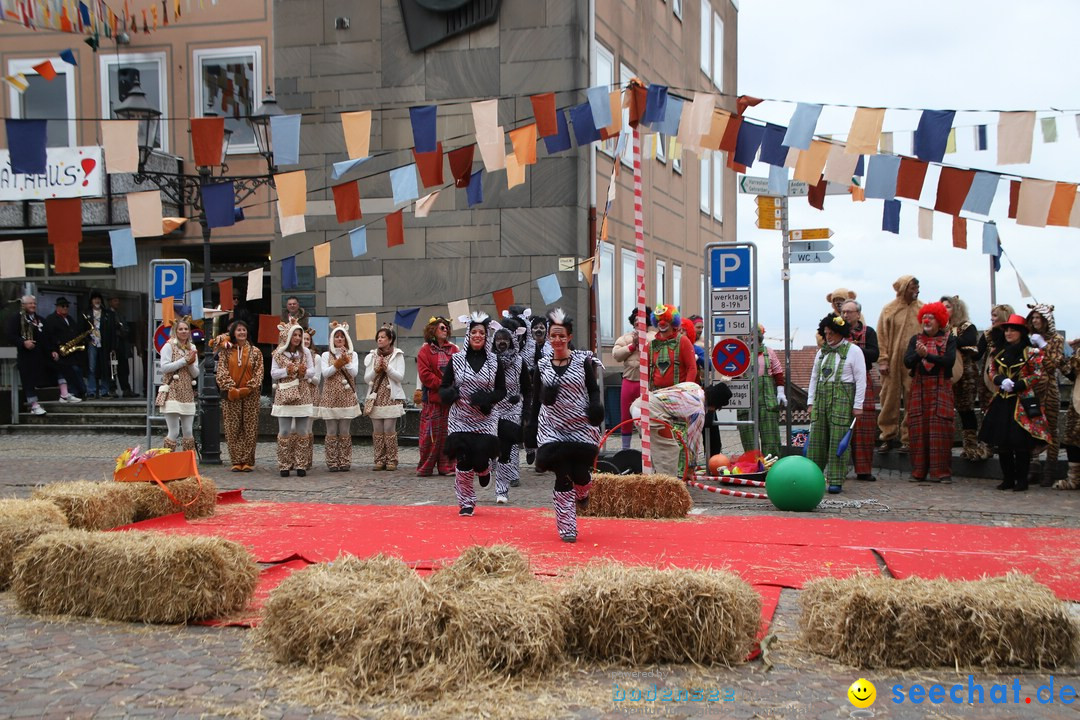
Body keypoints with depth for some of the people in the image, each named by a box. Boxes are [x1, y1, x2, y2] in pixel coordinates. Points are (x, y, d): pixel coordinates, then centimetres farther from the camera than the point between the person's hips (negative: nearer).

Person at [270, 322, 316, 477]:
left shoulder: (306, 352, 7)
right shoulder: (278, 354, 2)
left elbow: (313, 371, 5)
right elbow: (273, 373, -2)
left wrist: (304, 372, -16)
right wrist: (287, 371, -19)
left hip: (302, 396, 2)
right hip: (284, 397, -2)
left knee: (302, 432, 2)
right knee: (285, 432, -2)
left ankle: (299, 465, 8)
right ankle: (284, 465, 4)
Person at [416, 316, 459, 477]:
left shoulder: (453, 349, 10)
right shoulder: (425, 350, 0)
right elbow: (425, 374, -9)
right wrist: (442, 384, -14)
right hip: (432, 398, -3)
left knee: (448, 434, 4)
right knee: (430, 435, -2)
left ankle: (446, 466, 11)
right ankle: (425, 468, 6)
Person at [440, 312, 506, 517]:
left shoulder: (494, 361, 3)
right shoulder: (456, 360, 2)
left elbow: (502, 391, 6)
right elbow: (443, 387, 5)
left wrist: (487, 397, -13)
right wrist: (449, 393, -18)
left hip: (486, 420, 0)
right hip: (460, 419, 0)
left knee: (480, 461, -8)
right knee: (463, 463, -3)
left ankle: (484, 470, 31)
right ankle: (466, 503, 15)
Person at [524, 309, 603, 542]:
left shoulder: (583, 360, 1)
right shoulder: (542, 366, 6)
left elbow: (594, 390, 2)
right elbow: (536, 400, 9)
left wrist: (595, 408, -18)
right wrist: (531, 427, 3)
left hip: (581, 428, -1)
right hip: (552, 429, 1)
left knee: (580, 473, -6)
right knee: (563, 477, -5)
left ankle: (582, 494, 35)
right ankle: (567, 529, 5)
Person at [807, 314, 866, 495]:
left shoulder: (853, 351, 0)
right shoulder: (821, 352, 18)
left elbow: (861, 379, -3)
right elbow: (814, 378, 21)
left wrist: (857, 405, -8)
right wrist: (810, 402, 14)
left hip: (842, 400, -5)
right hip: (821, 399, 6)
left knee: (838, 441, -6)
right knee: (816, 440, 3)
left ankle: (836, 481, -2)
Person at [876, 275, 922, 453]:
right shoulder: (889, 310, 4)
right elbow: (882, 337, 1)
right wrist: (883, 360, -6)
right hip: (893, 363, 0)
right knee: (890, 400, 3)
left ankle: (908, 438, 7)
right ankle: (889, 436, 12)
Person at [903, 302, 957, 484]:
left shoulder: (949, 338, 4)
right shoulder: (915, 339, 12)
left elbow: (950, 360, -12)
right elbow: (907, 362, -1)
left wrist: (927, 355, -20)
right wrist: (918, 354, -20)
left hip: (941, 388, -3)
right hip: (919, 388, 3)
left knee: (941, 430, -6)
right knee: (918, 430, 0)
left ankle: (941, 471, -2)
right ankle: (919, 471, 5)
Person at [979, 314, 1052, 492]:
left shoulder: (1031, 353, -3)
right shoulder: (999, 352, 13)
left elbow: (1037, 375, -8)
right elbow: (990, 371, 10)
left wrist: (1017, 386, -17)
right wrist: (1001, 381, -11)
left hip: (1022, 402, -5)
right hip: (1001, 402, 5)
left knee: (1021, 443, -5)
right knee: (1002, 442, 6)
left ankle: (1022, 480, 3)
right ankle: (1008, 479, 16)